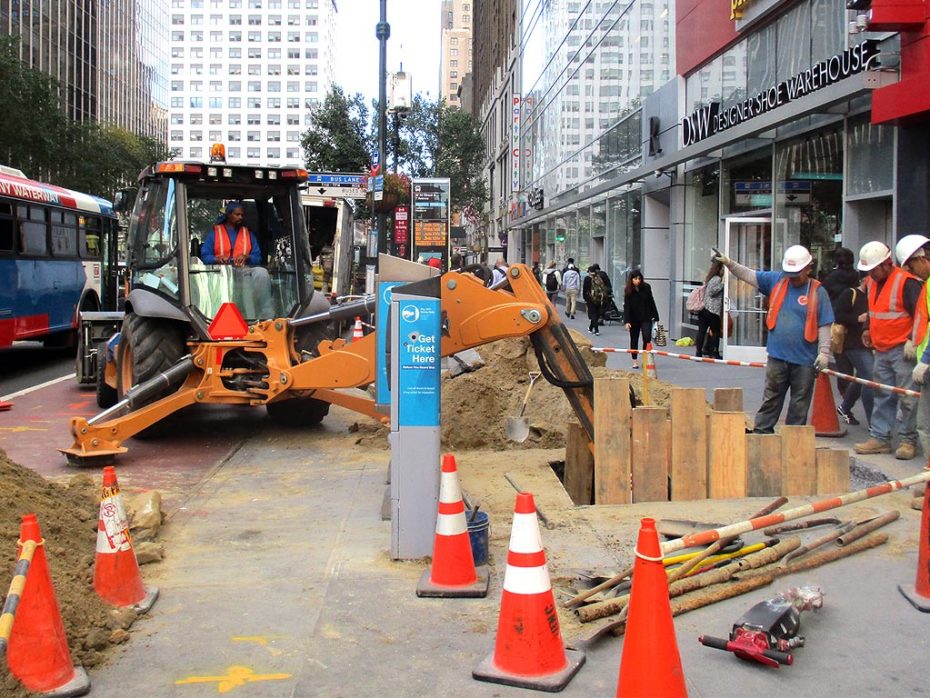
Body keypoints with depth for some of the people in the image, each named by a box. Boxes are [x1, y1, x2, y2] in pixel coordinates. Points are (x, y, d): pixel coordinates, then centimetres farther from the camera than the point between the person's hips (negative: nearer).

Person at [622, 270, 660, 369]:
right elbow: (626, 306, -11)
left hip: (646, 318, 0)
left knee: (647, 338, -13)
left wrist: (655, 316, 3)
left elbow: (651, 302, 3)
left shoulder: (646, 288, -4)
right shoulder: (628, 291, -7)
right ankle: (635, 361, 18)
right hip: (634, 319, 0)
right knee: (634, 340, 9)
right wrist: (627, 321, -19)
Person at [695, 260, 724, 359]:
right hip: (712, 310, -8)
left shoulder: (709, 278, 19)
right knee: (716, 331, 3)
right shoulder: (717, 279, -8)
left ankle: (698, 353, 1)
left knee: (702, 330, 3)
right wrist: (722, 284, -14)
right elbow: (712, 291, -16)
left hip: (702, 309, 8)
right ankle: (715, 353, 4)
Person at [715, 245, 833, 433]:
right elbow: (749, 275, 3)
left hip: (804, 360, -2)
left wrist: (824, 352, -10)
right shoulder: (776, 281, 4)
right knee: (770, 400, 9)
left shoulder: (818, 291, -4)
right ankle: (761, 433, 15)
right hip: (777, 356, 2)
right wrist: (728, 263, -12)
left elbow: (824, 325, -4)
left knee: (799, 404, 9)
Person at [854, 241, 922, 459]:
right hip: (881, 351, 8)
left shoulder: (906, 282, -14)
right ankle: (879, 438, 15)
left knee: (907, 398, -4)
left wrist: (913, 341, -17)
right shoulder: (872, 282, 11)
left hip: (902, 351, -8)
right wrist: (867, 329, 18)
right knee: (882, 396, 11)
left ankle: (908, 441, 3)